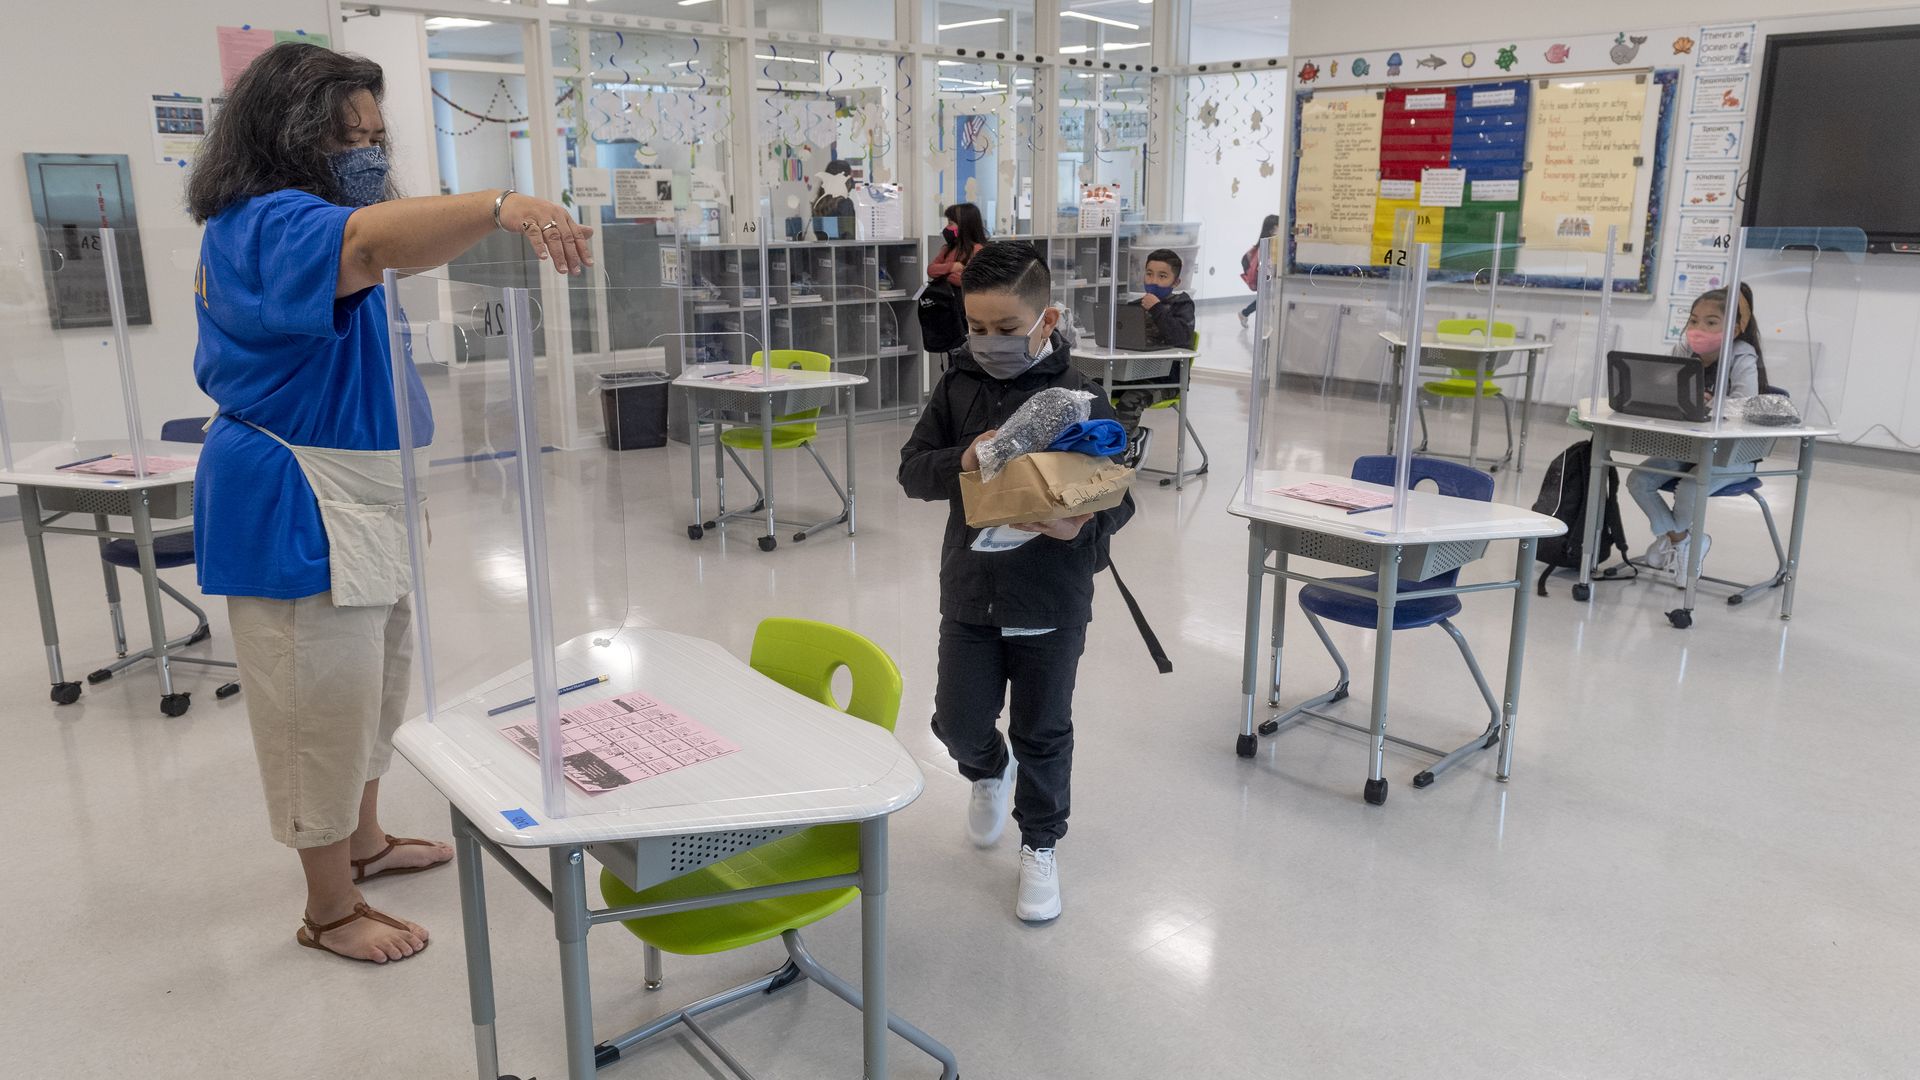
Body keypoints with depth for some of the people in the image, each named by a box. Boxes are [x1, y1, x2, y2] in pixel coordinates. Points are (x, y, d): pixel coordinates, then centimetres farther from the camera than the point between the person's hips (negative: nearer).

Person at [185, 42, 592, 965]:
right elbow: (371, 239, -45)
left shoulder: (272, 228, 15)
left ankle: (365, 842, 41)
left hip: (360, 499, 11)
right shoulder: (267, 224, -20)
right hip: (297, 508, -11)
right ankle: (331, 911, 15)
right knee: (324, 702, 0)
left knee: (373, 683, 22)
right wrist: (501, 206, -58)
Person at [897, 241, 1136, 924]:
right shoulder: (958, 387, -1)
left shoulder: (1081, 398, -11)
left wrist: (1083, 523, -32)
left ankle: (1040, 844, 34)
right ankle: (989, 772, 45)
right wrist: (961, 460, -21)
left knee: (1043, 732, 12)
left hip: (1052, 603, -3)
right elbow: (912, 471, 0)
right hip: (969, 593, 3)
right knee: (958, 723, 8)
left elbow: (1119, 497, -9)